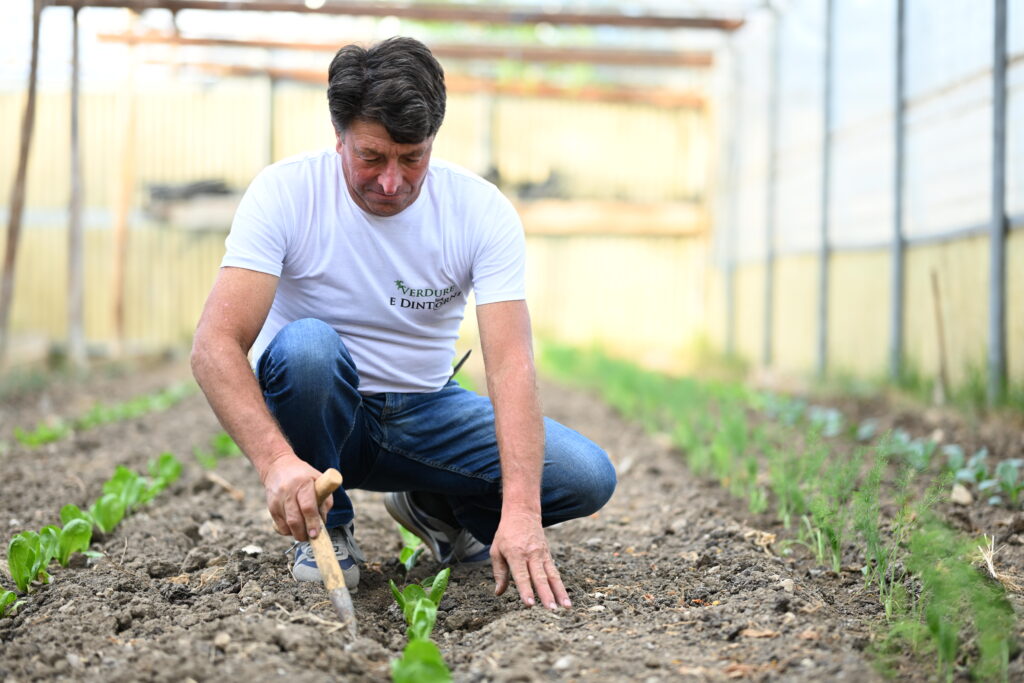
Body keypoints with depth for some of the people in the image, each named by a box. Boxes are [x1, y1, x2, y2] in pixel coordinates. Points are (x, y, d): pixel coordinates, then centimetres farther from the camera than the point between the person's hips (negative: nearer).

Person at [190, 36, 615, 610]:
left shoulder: (482, 211, -15)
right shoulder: (286, 193, -20)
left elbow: (511, 365, -25)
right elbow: (215, 346, -28)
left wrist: (520, 510, -39)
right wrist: (277, 461, -46)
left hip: (425, 412, 2)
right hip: (324, 408, -2)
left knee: (587, 478, -19)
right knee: (306, 345, -37)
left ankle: (435, 507, 11)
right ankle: (326, 526, -10)